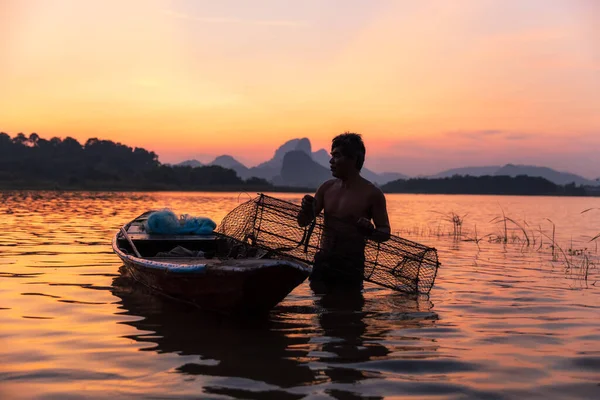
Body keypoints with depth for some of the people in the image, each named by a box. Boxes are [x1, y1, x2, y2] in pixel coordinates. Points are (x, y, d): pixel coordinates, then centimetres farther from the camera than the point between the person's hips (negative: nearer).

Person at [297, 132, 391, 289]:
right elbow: (303, 222, 13)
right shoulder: (327, 188, 8)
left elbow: (385, 232, -4)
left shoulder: (372, 194, -6)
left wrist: (371, 232, -27)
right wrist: (306, 209, -11)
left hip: (351, 266, -4)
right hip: (322, 262, 5)